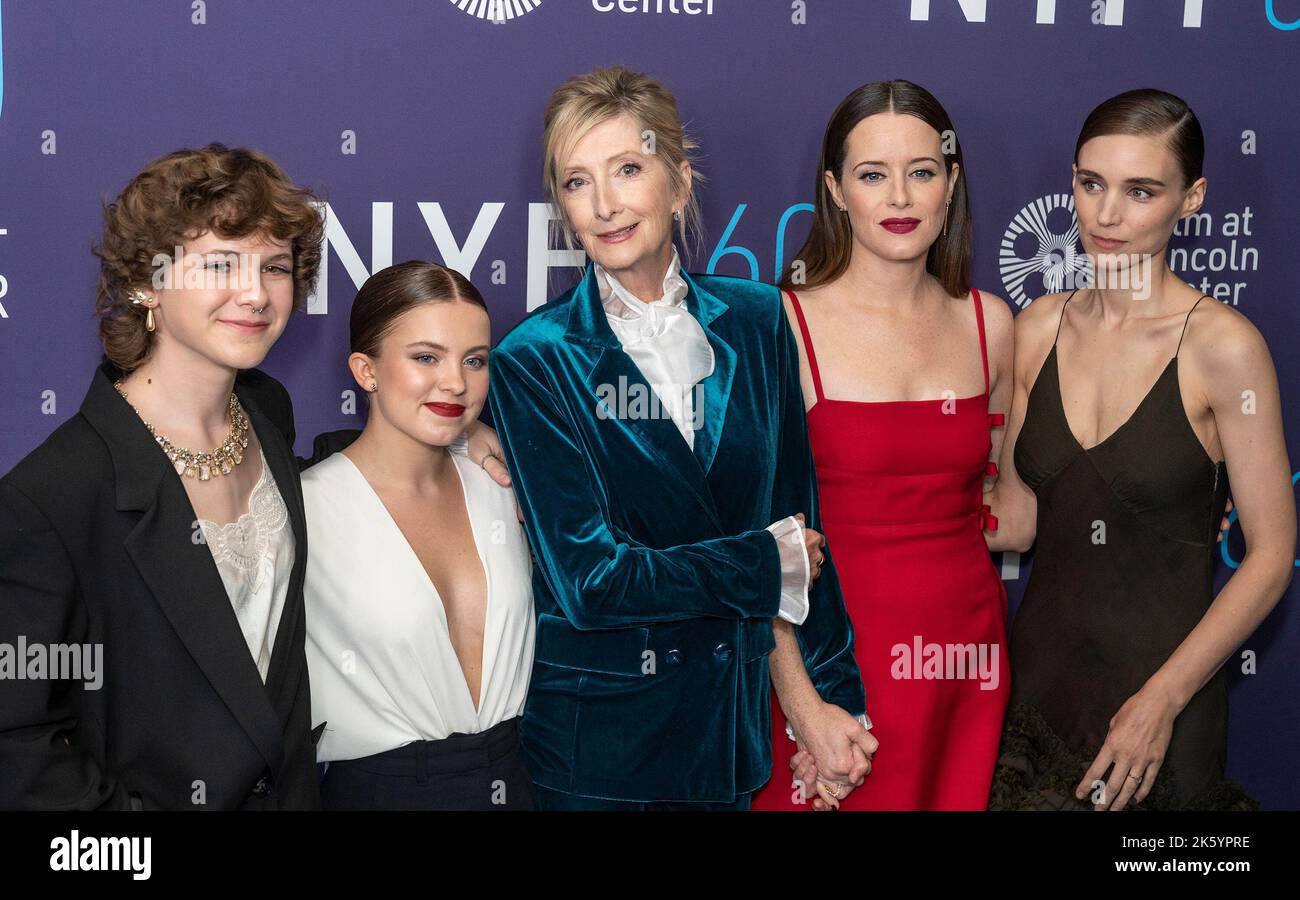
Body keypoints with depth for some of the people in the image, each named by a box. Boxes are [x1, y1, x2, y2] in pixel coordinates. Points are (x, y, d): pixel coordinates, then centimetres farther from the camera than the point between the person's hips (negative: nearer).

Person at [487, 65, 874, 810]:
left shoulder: (755, 320, 1)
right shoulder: (536, 361, -11)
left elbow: (798, 518, 3)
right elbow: (590, 579, -16)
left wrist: (813, 700, -4)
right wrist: (771, 560, -9)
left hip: (734, 718, 3)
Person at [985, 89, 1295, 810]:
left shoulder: (1222, 345, -13)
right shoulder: (1040, 326, 1)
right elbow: (1016, 519, 5)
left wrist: (1162, 699, -16)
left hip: (1160, 683, -4)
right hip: (1042, 667, 4)